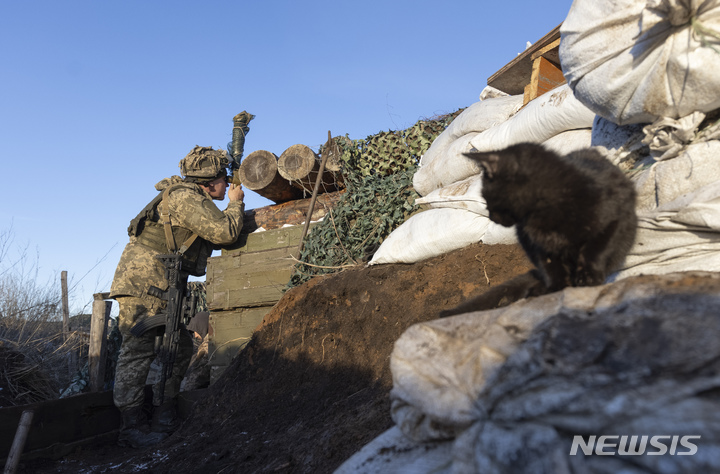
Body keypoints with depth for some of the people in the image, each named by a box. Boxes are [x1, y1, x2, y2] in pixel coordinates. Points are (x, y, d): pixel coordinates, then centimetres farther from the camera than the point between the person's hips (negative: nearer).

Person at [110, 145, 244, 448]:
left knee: (180, 347, 11)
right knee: (139, 350, -8)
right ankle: (132, 429, -2)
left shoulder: (192, 199, 19)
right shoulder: (185, 197, -14)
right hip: (142, 283, -11)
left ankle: (165, 419, 20)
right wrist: (236, 204, -2)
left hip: (158, 288, 11)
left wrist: (233, 208, 18)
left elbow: (214, 240, 25)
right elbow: (225, 232, -19)